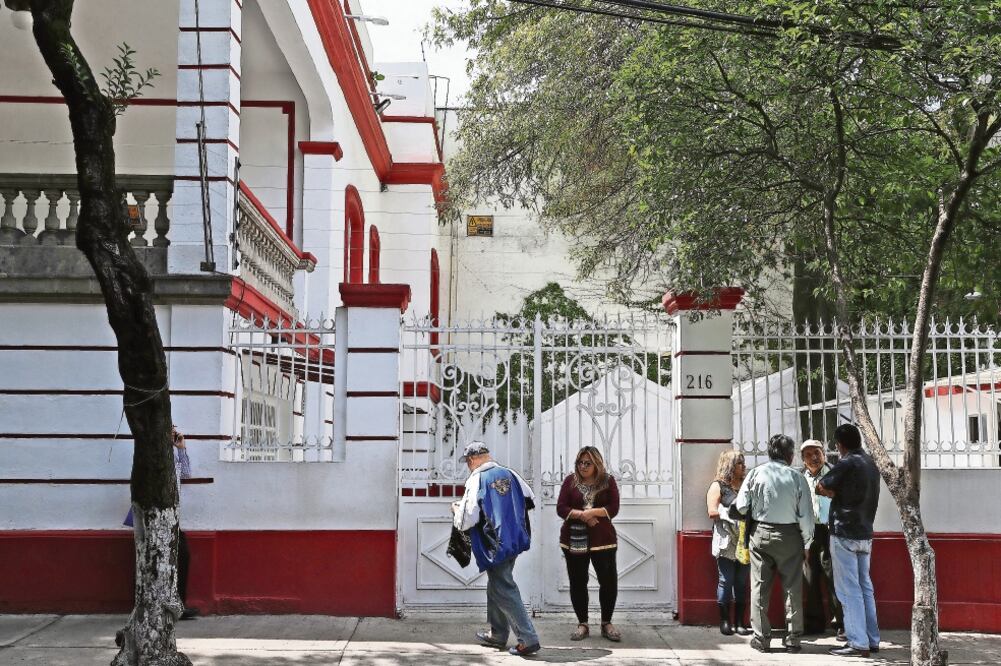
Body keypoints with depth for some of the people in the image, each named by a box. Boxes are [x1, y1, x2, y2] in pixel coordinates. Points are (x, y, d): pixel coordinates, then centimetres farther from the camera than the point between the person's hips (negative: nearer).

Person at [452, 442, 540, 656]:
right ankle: (497, 634, 31)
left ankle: (528, 639, -4)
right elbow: (530, 500, 13)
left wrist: (456, 510, 7)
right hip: (515, 540, 7)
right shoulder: (509, 473, 5)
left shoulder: (476, 480, -13)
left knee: (504, 591, -1)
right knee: (495, 586, 21)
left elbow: (466, 521, -15)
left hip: (495, 544, -7)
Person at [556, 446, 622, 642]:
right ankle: (582, 624, 16)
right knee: (577, 582, 4)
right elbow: (561, 508, -1)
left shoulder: (608, 481, 4)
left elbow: (613, 508, -5)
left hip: (602, 539, -1)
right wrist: (581, 514, -16)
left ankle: (606, 624, 14)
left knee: (609, 581, -2)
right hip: (574, 540, 1)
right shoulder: (570, 481, 6)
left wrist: (592, 512, -18)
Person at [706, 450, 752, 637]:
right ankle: (725, 621, 3)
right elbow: (712, 512, -8)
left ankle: (739, 622, 8)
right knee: (726, 581, -3)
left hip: (744, 540, 5)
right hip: (726, 541, -5)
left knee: (742, 582, 4)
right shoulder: (718, 486, 2)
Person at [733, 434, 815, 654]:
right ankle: (793, 638, 12)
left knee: (760, 586, 7)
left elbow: (741, 507, -3)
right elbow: (806, 515, -5)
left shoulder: (756, 473, -4)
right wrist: (807, 543, 6)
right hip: (790, 535, 0)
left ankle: (761, 637, 9)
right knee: (792, 588, 8)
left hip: (761, 533, 1)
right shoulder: (797, 477, -5)